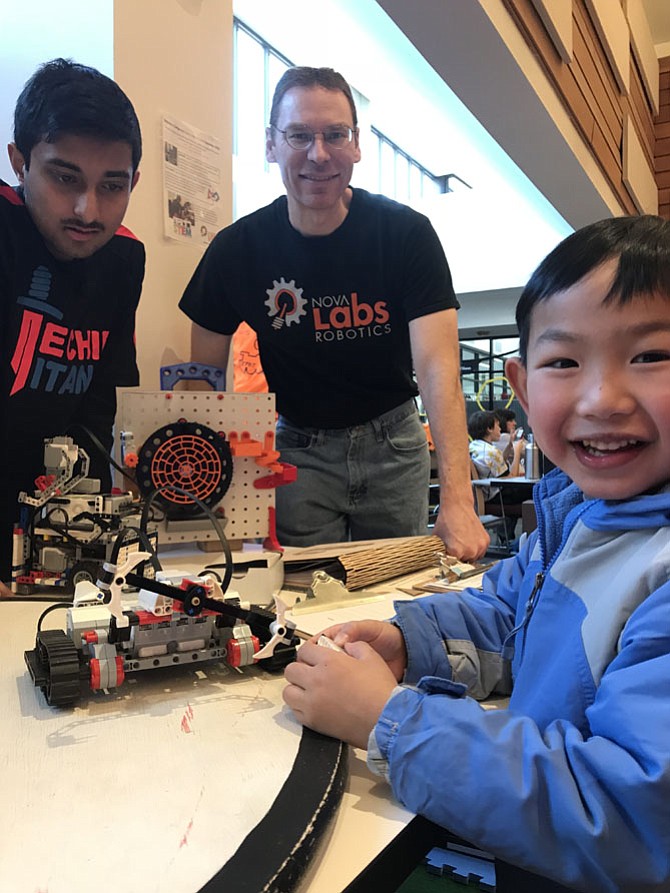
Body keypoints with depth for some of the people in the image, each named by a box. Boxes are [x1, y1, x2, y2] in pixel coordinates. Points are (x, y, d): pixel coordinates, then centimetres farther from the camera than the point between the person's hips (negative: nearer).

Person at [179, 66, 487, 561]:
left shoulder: (407, 233, -13)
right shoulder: (237, 248, -9)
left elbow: (439, 370, -24)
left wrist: (457, 501, -35)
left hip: (393, 442, 0)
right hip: (297, 449, 0)